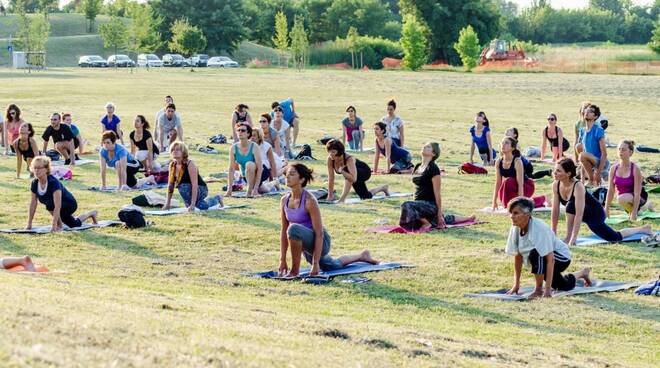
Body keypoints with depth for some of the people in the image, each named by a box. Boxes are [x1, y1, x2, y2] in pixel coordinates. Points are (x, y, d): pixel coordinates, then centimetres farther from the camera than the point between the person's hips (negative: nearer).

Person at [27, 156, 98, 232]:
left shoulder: (53, 182, -35)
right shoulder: (34, 183, -15)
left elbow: (57, 206, -41)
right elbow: (33, 204, -7)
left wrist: (54, 225, -46)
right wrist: (29, 224, -9)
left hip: (70, 205, -8)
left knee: (50, 204, -35)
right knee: (75, 224, 26)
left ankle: (59, 225, -9)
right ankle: (91, 213, 56)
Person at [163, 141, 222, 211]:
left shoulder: (189, 164, -26)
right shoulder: (172, 165, -7)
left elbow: (194, 185, -30)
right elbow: (170, 185, 0)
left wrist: (192, 205, -36)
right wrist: (167, 204, -3)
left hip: (201, 189, -6)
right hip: (189, 189, 7)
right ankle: (216, 198, 32)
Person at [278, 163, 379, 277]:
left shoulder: (309, 200, -25)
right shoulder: (285, 200, -5)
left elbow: (319, 233, -24)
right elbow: (284, 230, 3)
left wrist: (315, 263, -28)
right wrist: (282, 260, 1)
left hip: (320, 242, -8)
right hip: (306, 245, 8)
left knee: (294, 229, -36)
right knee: (331, 266, 30)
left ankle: (295, 271, -19)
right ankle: (361, 256, 54)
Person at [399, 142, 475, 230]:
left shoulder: (433, 169, -16)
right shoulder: (417, 167, 8)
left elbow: (437, 193, -16)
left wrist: (439, 212, -15)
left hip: (430, 204, -9)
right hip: (419, 203, 9)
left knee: (407, 206, -34)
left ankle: (426, 223, -13)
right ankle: (467, 218, 46)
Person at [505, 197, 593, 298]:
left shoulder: (539, 228, -35)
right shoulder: (515, 229, -16)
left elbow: (550, 259, -38)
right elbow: (518, 257, -7)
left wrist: (547, 289, -42)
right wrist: (516, 285, -8)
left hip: (561, 257, -8)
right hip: (541, 259, 8)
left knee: (535, 254, -38)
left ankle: (539, 289, -16)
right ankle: (583, 272, 57)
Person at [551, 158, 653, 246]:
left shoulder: (578, 186, -34)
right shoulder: (556, 185, -14)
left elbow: (579, 214, -38)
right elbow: (555, 210, -8)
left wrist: (573, 238, -41)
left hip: (596, 213, -8)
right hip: (587, 216, 8)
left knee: (571, 205, -34)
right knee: (615, 237, 20)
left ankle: (569, 238, -19)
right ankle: (643, 229, 42)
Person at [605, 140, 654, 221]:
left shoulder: (635, 169, -19)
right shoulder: (613, 169, -6)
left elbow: (637, 193, -21)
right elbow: (611, 190, -1)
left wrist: (634, 212, -27)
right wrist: (606, 209, -5)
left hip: (637, 198, -6)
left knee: (622, 198, -34)